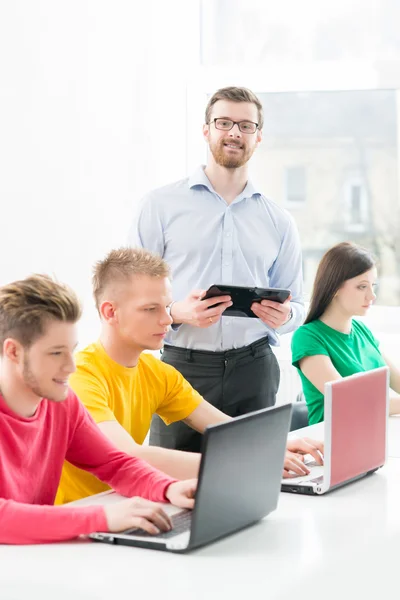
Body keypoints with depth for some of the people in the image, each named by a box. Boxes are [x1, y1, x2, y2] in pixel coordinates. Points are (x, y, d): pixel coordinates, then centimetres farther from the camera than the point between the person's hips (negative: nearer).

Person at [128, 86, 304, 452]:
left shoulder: (278, 220, 13)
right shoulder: (161, 206, 3)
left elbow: (296, 304, 16)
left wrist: (284, 315, -7)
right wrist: (177, 312, -19)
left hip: (254, 369, 3)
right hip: (181, 366, -2)